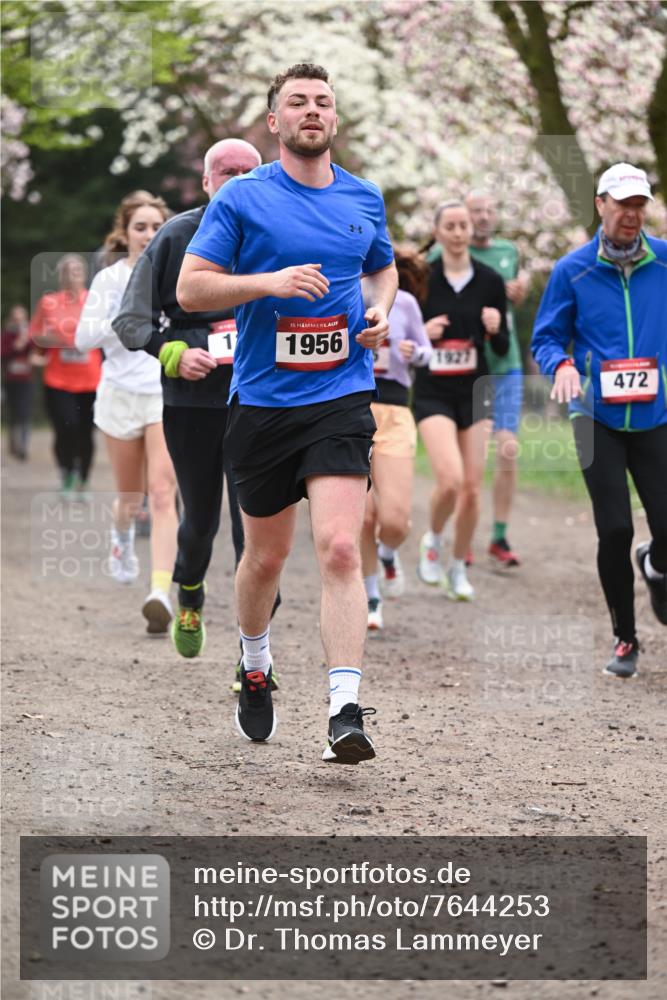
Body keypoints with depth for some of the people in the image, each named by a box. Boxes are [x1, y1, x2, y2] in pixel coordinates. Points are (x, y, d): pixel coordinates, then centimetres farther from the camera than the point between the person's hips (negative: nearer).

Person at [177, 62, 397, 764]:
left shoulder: (364, 199, 10)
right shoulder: (242, 199, -2)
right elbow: (190, 288, -5)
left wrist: (380, 312, 7)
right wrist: (270, 282, -18)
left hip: (341, 398, 1)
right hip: (262, 401, -1)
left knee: (339, 548, -15)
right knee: (266, 554, 12)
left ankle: (345, 713, -20)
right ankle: (254, 669, 40)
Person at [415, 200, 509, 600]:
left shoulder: (490, 281, 1)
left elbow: (502, 348, 6)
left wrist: (494, 329, -15)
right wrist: (422, 333, -16)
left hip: (474, 391, 3)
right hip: (433, 393, -3)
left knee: (472, 488, 1)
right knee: (450, 479, -19)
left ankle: (459, 568, 20)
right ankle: (432, 541, 10)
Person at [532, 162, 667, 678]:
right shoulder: (573, 270, -1)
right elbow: (546, 337, 5)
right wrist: (562, 365, -16)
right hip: (598, 418, -1)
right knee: (615, 529, -6)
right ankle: (625, 639, 12)